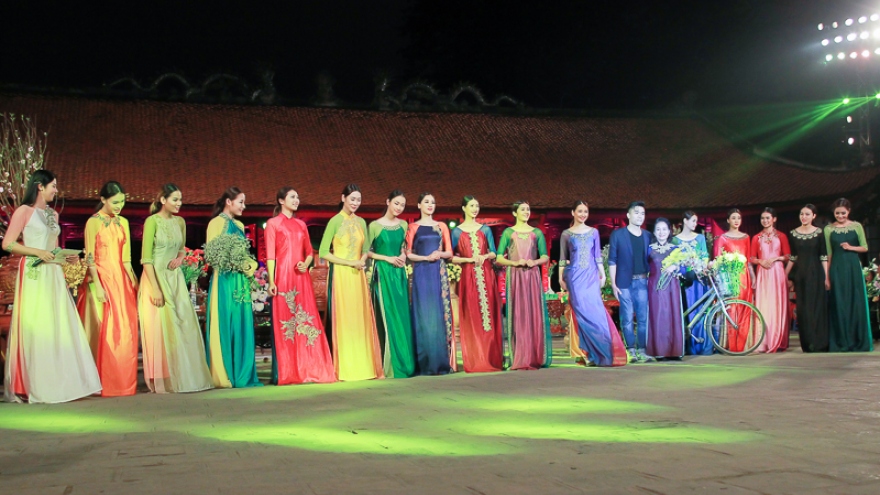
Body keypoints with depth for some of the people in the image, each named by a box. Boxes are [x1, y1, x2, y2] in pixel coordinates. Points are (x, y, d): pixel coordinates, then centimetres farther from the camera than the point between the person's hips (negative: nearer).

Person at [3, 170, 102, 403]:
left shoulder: (53, 215, 17)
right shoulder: (24, 211, -3)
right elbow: (8, 244, -8)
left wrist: (67, 258, 5)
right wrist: (37, 252, -15)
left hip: (54, 275, 7)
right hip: (33, 274, -7)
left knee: (60, 327, 4)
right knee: (35, 328, -5)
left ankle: (58, 383, 10)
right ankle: (32, 386, 2)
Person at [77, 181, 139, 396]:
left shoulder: (123, 223, 12)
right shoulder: (94, 222, -5)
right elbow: (90, 257, -9)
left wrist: (133, 281, 6)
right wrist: (97, 286, -16)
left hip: (121, 279, 6)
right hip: (102, 279, -6)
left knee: (125, 331, 5)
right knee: (105, 331, -4)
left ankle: (123, 382, 13)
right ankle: (104, 383, 4)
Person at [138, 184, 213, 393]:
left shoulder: (180, 222, 10)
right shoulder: (152, 221, -9)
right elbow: (146, 258, -13)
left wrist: (180, 257, 0)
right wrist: (155, 289, -19)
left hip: (176, 279, 6)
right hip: (156, 278, -6)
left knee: (184, 327, 4)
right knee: (160, 329, -3)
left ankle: (183, 377, 13)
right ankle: (162, 381, 4)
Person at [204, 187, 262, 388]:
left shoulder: (239, 225, 19)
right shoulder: (216, 223, -3)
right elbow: (211, 253, -10)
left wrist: (250, 265, 1)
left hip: (241, 281, 7)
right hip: (225, 280, -7)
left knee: (242, 326, 6)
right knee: (225, 326, -7)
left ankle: (241, 374, 11)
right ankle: (223, 375, -3)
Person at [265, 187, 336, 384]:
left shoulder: (301, 224, 17)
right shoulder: (273, 223, 2)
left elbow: (309, 252, 18)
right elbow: (270, 254, -5)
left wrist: (306, 264, -3)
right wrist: (271, 281, -13)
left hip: (302, 277, 5)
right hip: (283, 276, -5)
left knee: (306, 319, 2)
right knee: (285, 322, -4)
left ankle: (308, 369, 8)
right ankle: (288, 373, 1)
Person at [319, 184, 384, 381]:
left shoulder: (361, 222, 12)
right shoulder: (335, 221, -5)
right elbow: (324, 252, -9)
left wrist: (362, 261, -4)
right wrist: (350, 263, -13)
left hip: (358, 276, 5)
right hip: (341, 275, -5)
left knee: (361, 319, 5)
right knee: (343, 320, -4)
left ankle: (363, 365, 11)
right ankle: (345, 369, 1)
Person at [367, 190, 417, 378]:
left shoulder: (404, 225, 9)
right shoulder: (375, 225, -5)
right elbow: (366, 251, -4)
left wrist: (403, 256, 1)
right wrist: (387, 258, -12)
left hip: (399, 274, 5)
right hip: (383, 273, -5)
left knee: (402, 316, 4)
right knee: (387, 317, -4)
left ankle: (404, 362, 11)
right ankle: (390, 365, 1)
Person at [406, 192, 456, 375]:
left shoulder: (442, 226, 13)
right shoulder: (413, 227, 6)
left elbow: (450, 253, 11)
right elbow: (408, 254, 1)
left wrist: (440, 254, -10)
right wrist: (426, 257, -14)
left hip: (439, 274, 2)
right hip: (421, 274, -2)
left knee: (440, 315, -1)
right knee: (424, 316, -5)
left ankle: (442, 362, 3)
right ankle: (425, 365, -2)